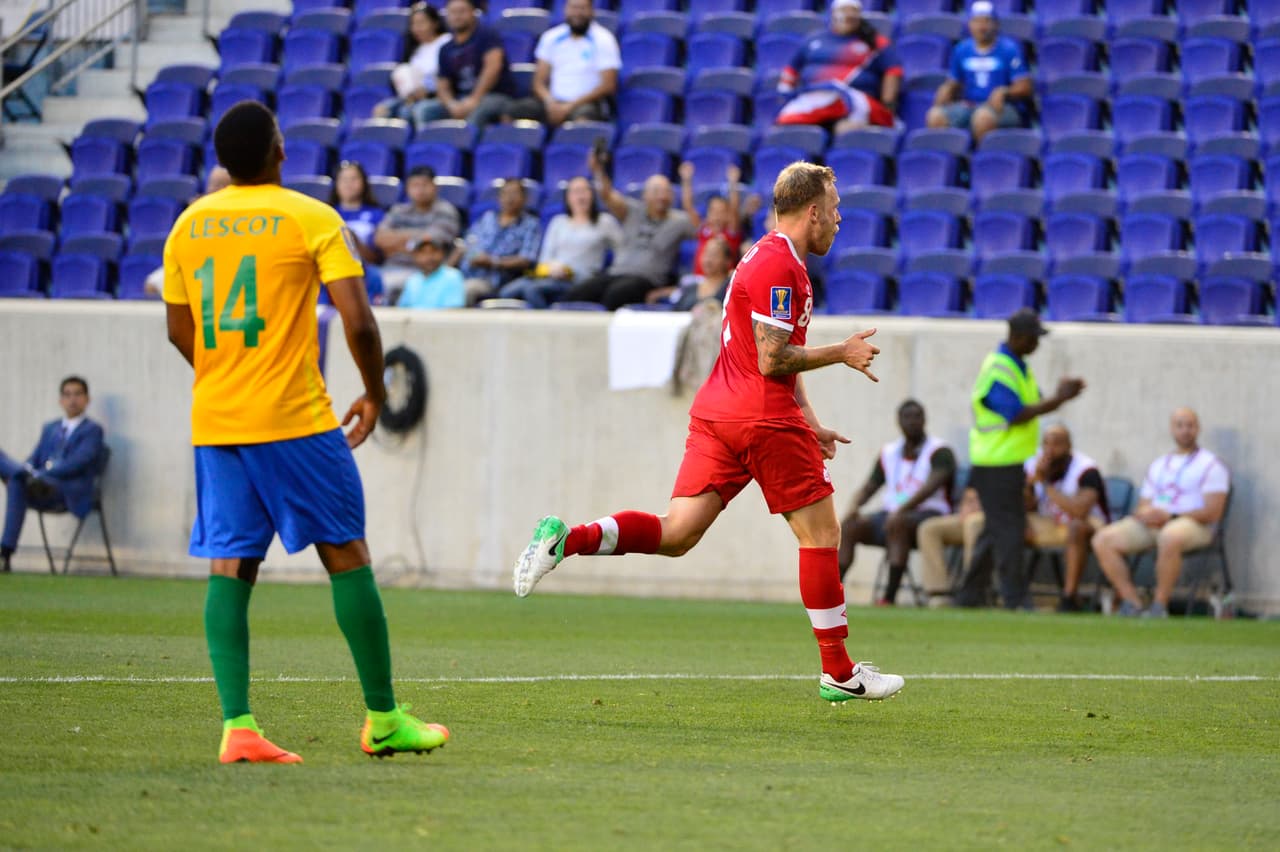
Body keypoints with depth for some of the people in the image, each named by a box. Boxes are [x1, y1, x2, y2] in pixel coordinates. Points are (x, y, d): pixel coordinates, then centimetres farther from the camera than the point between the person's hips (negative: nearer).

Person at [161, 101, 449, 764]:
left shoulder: (189, 225, 8)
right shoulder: (313, 219, -6)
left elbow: (180, 330, 15)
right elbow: (359, 323, -11)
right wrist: (375, 394, 4)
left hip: (214, 421, 4)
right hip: (295, 417, -4)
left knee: (229, 567, 4)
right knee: (345, 554, 7)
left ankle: (236, 723, -8)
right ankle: (383, 719, 12)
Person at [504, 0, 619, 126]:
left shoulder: (603, 40, -1)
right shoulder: (551, 38, 10)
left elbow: (608, 86, -7)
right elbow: (539, 82, 11)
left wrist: (570, 107, -15)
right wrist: (550, 104, -12)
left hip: (586, 103, -4)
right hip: (554, 102, 4)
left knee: (582, 117, -40)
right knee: (512, 113, -23)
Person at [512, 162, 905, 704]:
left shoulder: (769, 259, 22)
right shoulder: (780, 266, -11)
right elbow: (773, 362, -17)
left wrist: (810, 425, 23)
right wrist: (842, 353, -7)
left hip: (716, 415, 9)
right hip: (765, 420, -9)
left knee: (676, 533, -1)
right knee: (821, 533, 3)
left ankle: (567, 539, -19)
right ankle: (839, 673, 7)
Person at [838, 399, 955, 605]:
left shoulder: (939, 452, -3)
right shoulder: (889, 453, 16)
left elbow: (933, 484, -20)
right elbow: (869, 487, 16)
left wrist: (902, 510, -33)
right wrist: (854, 506, -8)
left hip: (927, 514, -6)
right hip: (891, 513, 6)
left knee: (897, 524, -39)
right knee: (847, 527, -17)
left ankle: (890, 596, -43)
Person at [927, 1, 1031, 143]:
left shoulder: (1009, 49, -1)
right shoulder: (962, 50, 13)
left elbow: (1025, 88, -4)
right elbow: (952, 85, 21)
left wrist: (1004, 92, -24)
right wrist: (940, 102, 0)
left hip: (1004, 108, -4)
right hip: (968, 106, 4)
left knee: (983, 116, -40)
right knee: (935, 116, -25)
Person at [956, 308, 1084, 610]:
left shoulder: (1019, 367, 14)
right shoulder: (997, 370, -16)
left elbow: (1033, 406, 15)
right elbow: (1017, 415, -22)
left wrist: (1061, 396, -4)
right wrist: (1058, 399, -21)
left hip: (1013, 463, 10)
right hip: (996, 467, -10)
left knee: (996, 531, 12)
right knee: (1007, 531, -8)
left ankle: (970, 597, 18)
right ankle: (1015, 601, -7)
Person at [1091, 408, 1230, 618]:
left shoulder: (1211, 465, 3)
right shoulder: (1158, 465, 24)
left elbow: (1212, 513, -8)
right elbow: (1143, 505, 22)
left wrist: (1168, 516, -16)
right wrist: (1145, 514, -5)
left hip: (1192, 523, -6)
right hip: (1152, 524, 6)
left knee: (1169, 538, -43)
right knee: (1103, 539, -15)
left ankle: (1159, 606, -30)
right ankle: (1132, 603, -16)